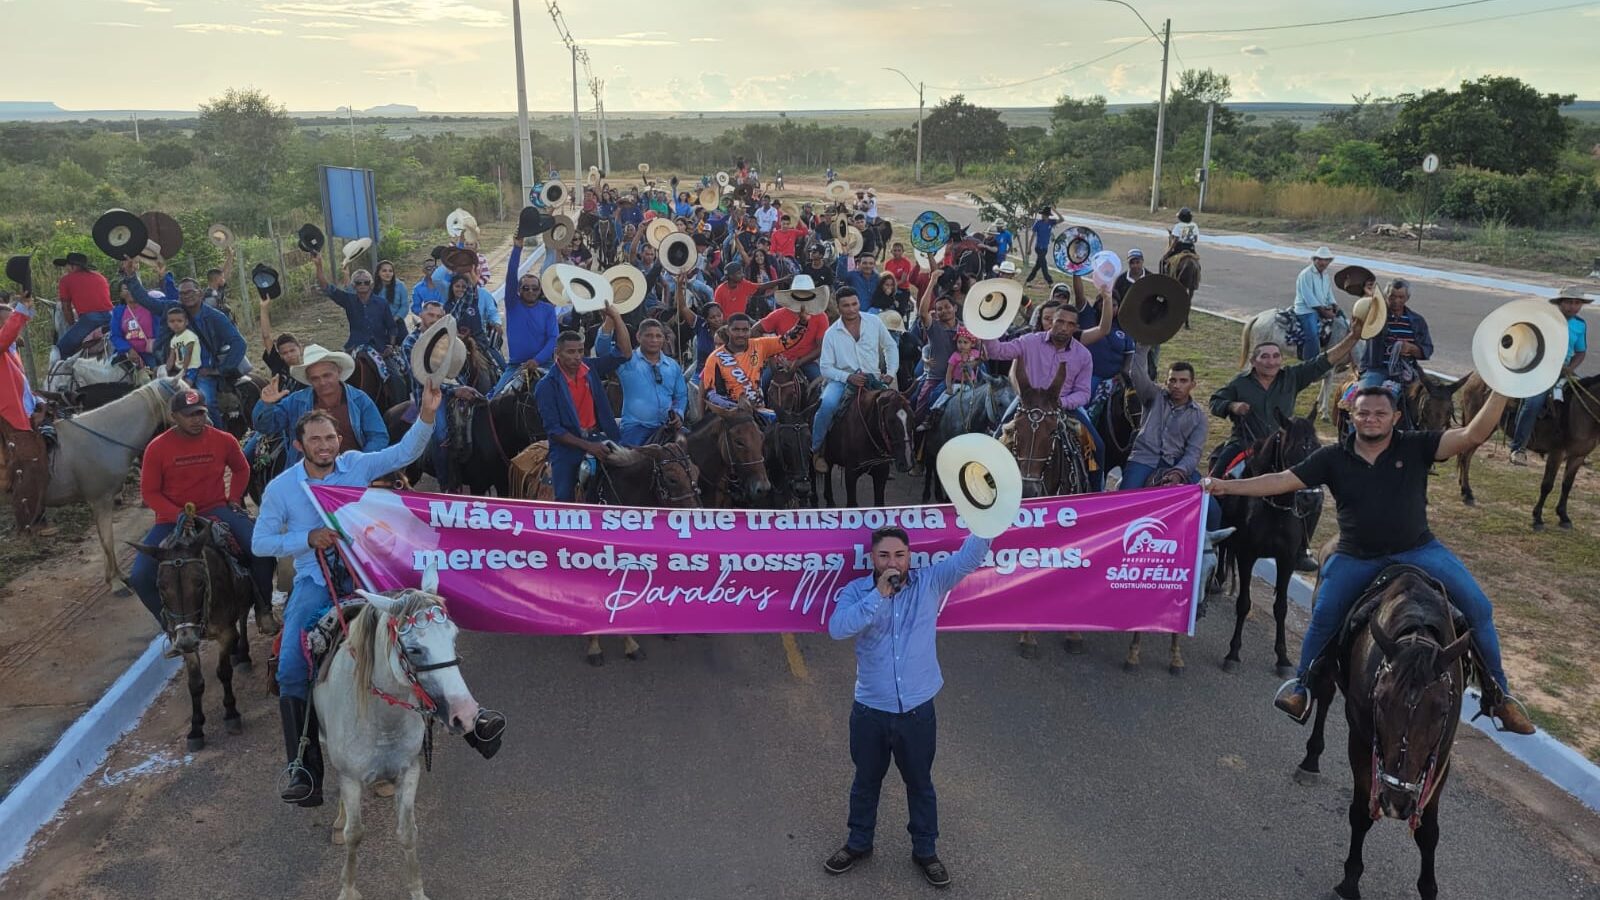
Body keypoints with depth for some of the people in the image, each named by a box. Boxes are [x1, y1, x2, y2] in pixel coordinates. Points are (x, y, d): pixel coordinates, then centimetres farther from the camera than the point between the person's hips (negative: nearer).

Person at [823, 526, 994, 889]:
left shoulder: (930, 582, -6)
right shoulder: (857, 591, -8)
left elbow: (969, 557, -16)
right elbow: (837, 628, -25)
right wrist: (879, 595, -28)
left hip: (917, 711, 0)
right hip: (869, 711, 0)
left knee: (920, 784, 18)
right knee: (866, 781, 20)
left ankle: (925, 851, 38)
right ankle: (858, 843, 42)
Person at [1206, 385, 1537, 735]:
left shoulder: (1416, 446, -5)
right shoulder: (1333, 458, -4)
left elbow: (1472, 435, -15)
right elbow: (1283, 481, -8)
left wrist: (1500, 393, -29)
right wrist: (1227, 486, -18)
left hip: (1419, 550, 0)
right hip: (1356, 558, 0)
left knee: (1478, 608, -8)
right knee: (1324, 615, -11)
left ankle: (1500, 694, 11)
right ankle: (1302, 684, 13)